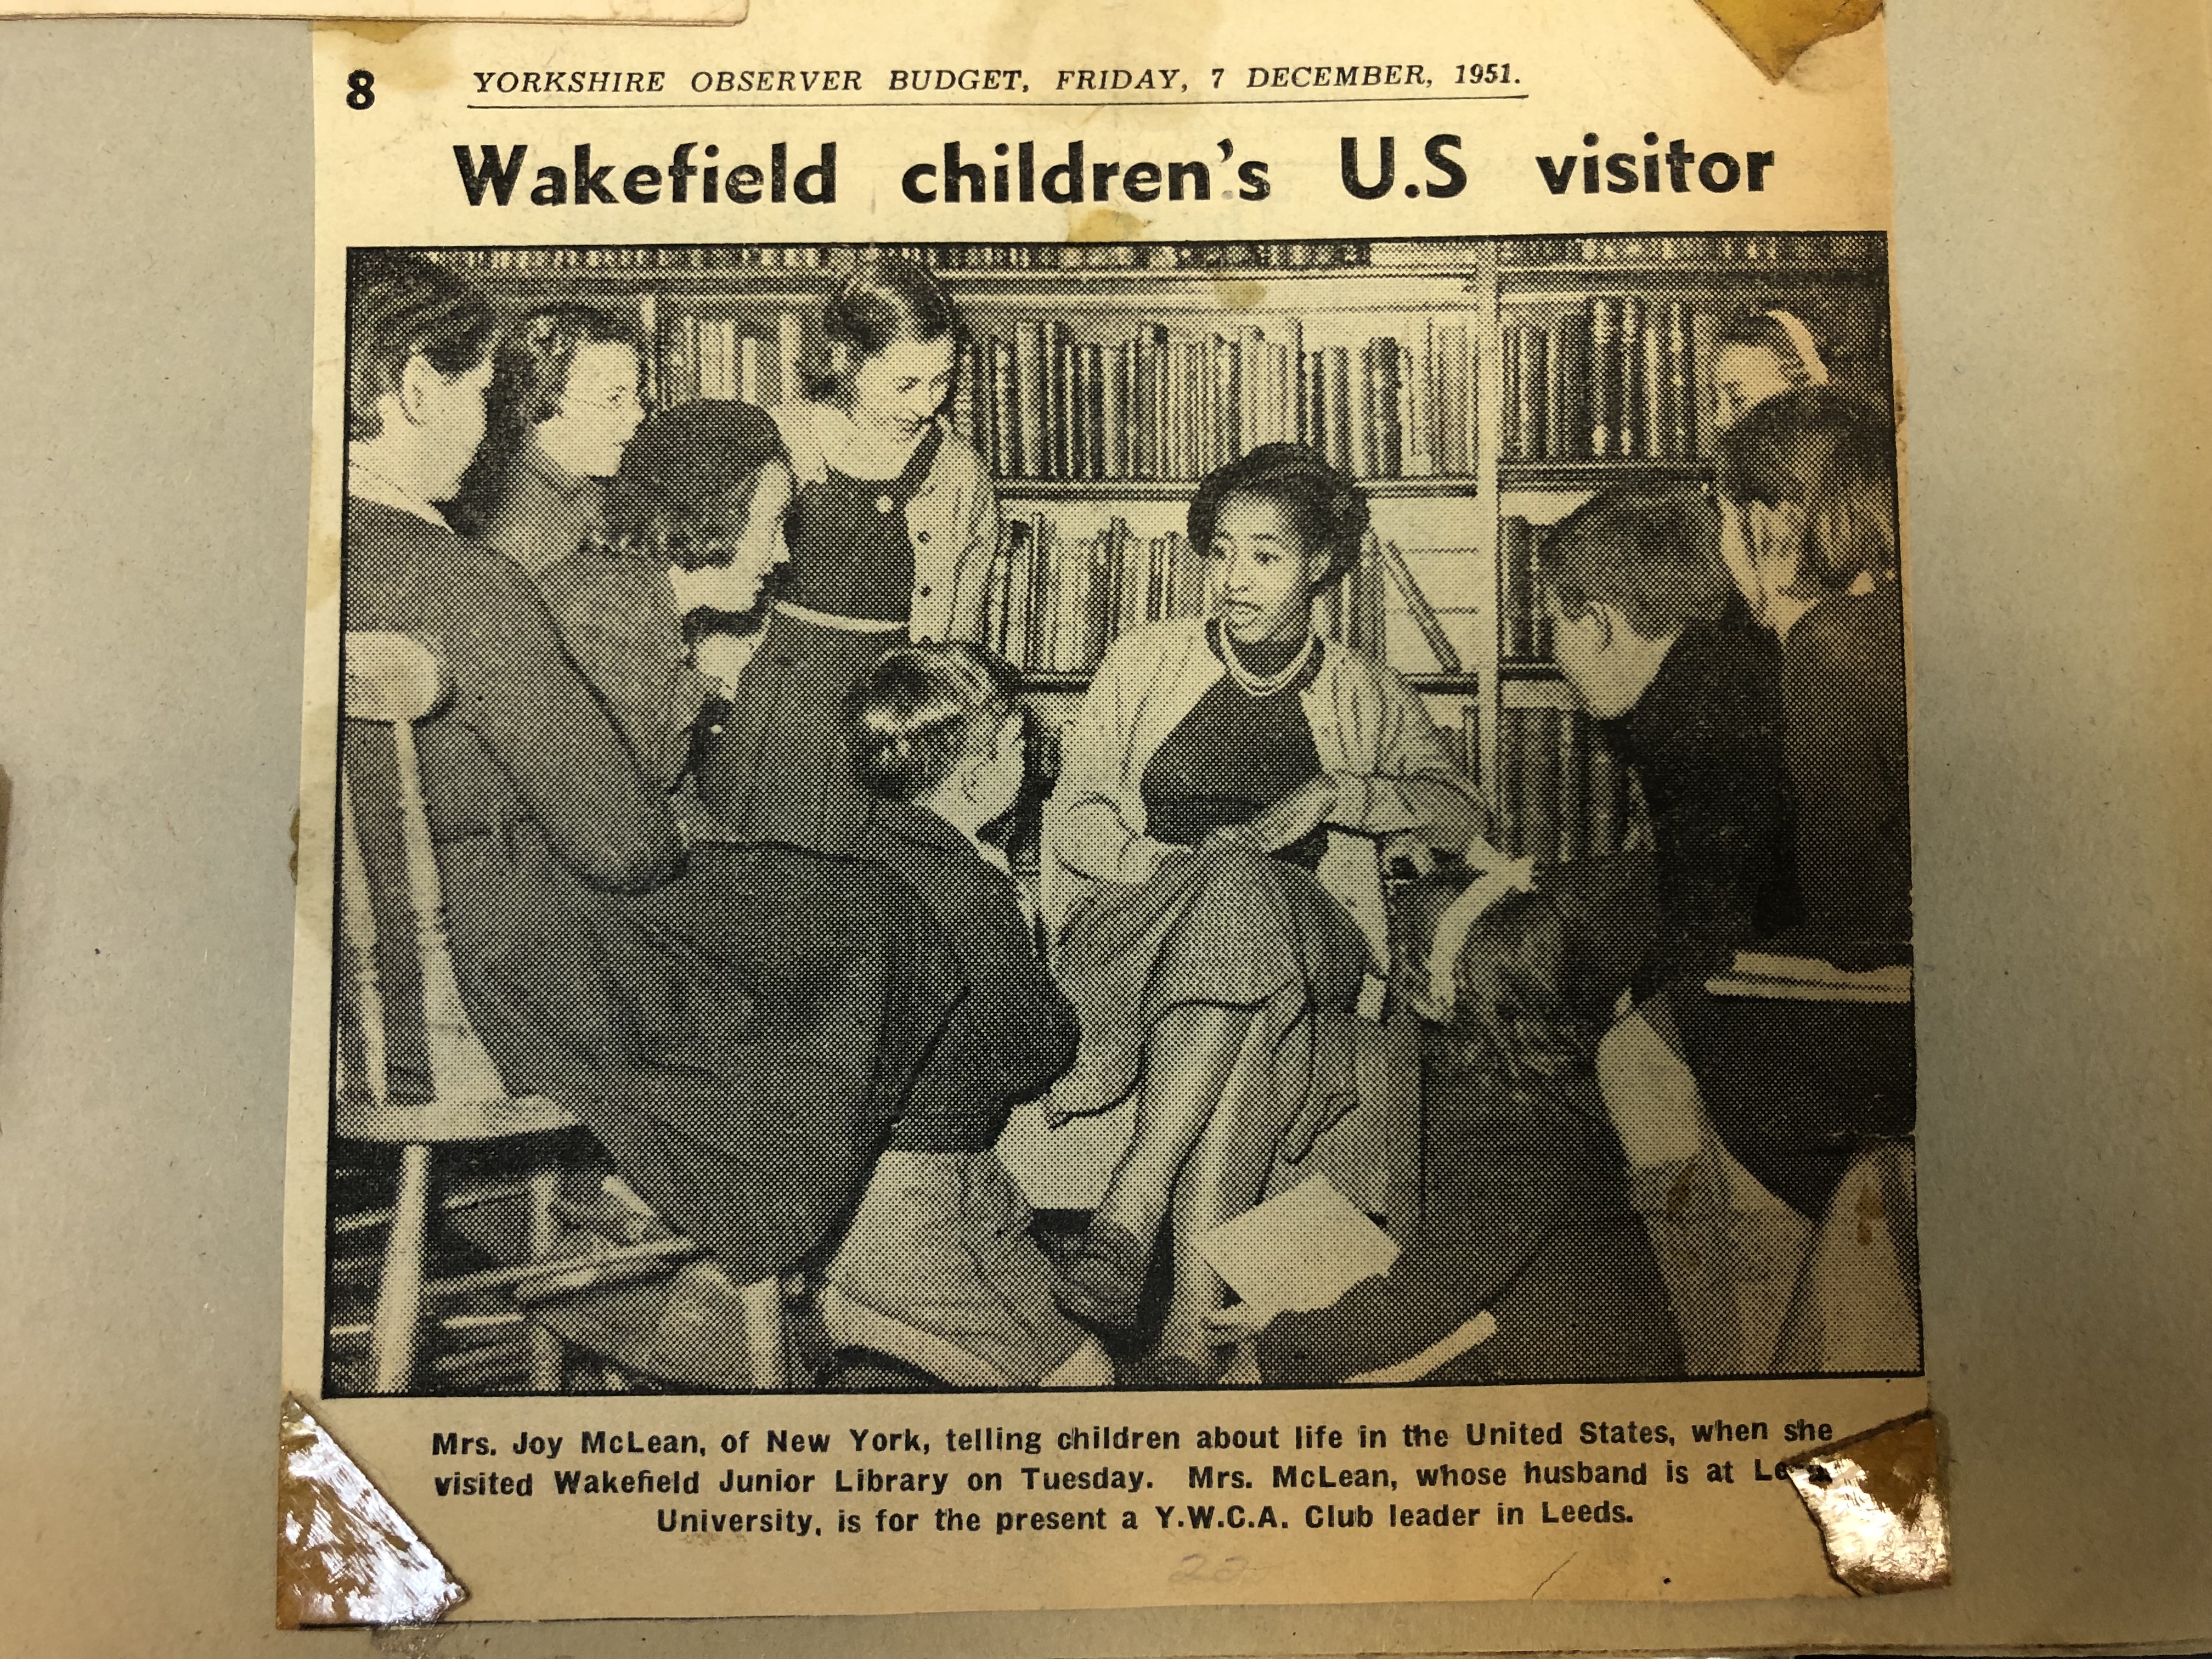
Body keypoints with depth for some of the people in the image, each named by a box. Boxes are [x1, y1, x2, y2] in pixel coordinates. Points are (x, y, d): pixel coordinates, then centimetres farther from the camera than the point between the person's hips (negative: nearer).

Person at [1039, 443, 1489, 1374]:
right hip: (1133, 928, 0)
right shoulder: (1144, 661, 17)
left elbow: (1461, 818, 4)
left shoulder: (1365, 696, 17)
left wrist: (1332, 793, -12)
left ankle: (1132, 1208, -43)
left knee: (1241, 897, -37)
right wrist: (1179, 866, -10)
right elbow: (1074, 817, 9)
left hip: (1300, 938, 1)